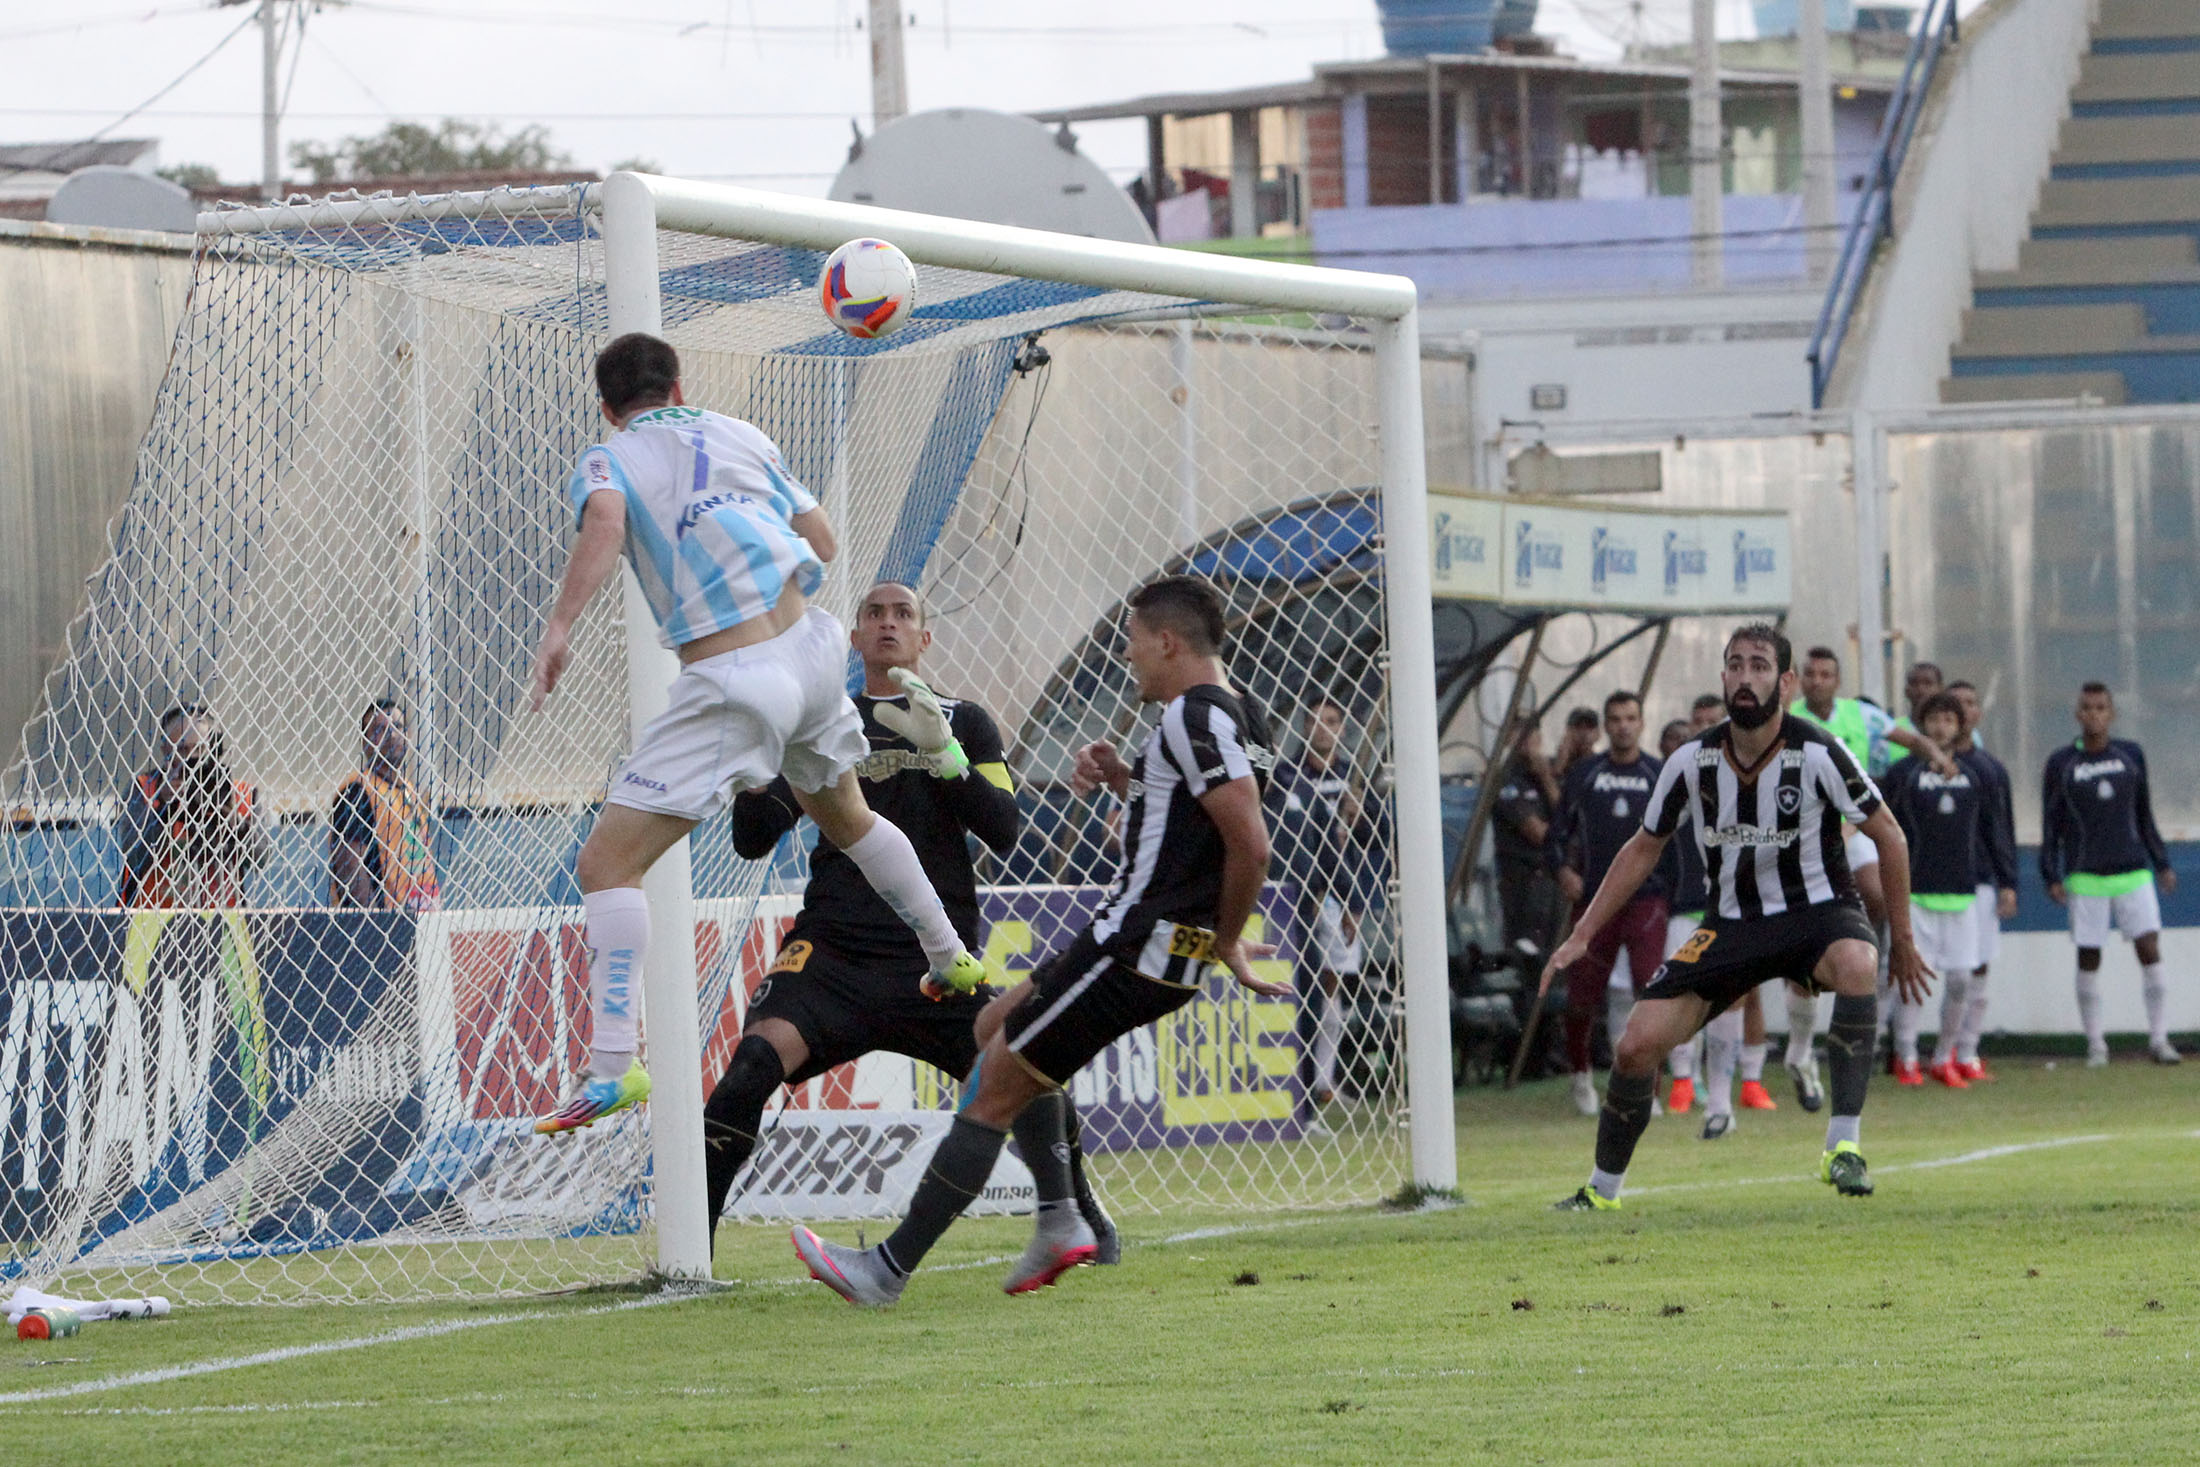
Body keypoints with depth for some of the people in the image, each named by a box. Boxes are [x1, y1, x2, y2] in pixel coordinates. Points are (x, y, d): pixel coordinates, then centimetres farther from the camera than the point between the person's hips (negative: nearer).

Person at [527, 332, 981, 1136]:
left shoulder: (607, 461, 1)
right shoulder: (738, 436, 14)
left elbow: (605, 522, -23)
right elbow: (823, 541, 18)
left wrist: (561, 628, -29)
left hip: (732, 683, -6)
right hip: (811, 648, 6)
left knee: (606, 866, -5)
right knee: (846, 818, 35)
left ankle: (612, 1062, -21)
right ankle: (952, 959, 49)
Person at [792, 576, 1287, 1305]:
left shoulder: (1195, 717, -17)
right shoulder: (1237, 716, 14)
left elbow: (1251, 842, -27)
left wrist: (1227, 944, -15)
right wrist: (1123, 778, 10)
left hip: (1134, 946, -10)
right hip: (1168, 954, 10)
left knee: (994, 1092, -4)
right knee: (1001, 1024, 26)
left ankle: (890, 1267, -1)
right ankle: (1060, 1223, 17)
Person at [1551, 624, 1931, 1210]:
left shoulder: (1818, 754, -16)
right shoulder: (1693, 762, -6)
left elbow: (1888, 836, -4)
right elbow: (1643, 850, 10)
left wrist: (1902, 940, -1)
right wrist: (1581, 937, 7)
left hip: (1818, 912, -3)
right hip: (1731, 922, 3)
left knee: (1856, 963, -40)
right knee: (1637, 1044, -9)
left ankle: (1844, 1142, -36)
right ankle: (1601, 1191, 12)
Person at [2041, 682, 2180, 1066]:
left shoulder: (2131, 756, 8)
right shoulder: (2060, 764, 2)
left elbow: (2144, 815, 16)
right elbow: (2051, 825, 4)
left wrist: (2161, 864, 14)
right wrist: (2051, 876, -2)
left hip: (2133, 872, 2)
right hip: (2086, 875, -2)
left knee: (2149, 949, -6)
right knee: (2088, 958, 1)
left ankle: (2159, 1037, 0)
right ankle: (2095, 1044, 9)